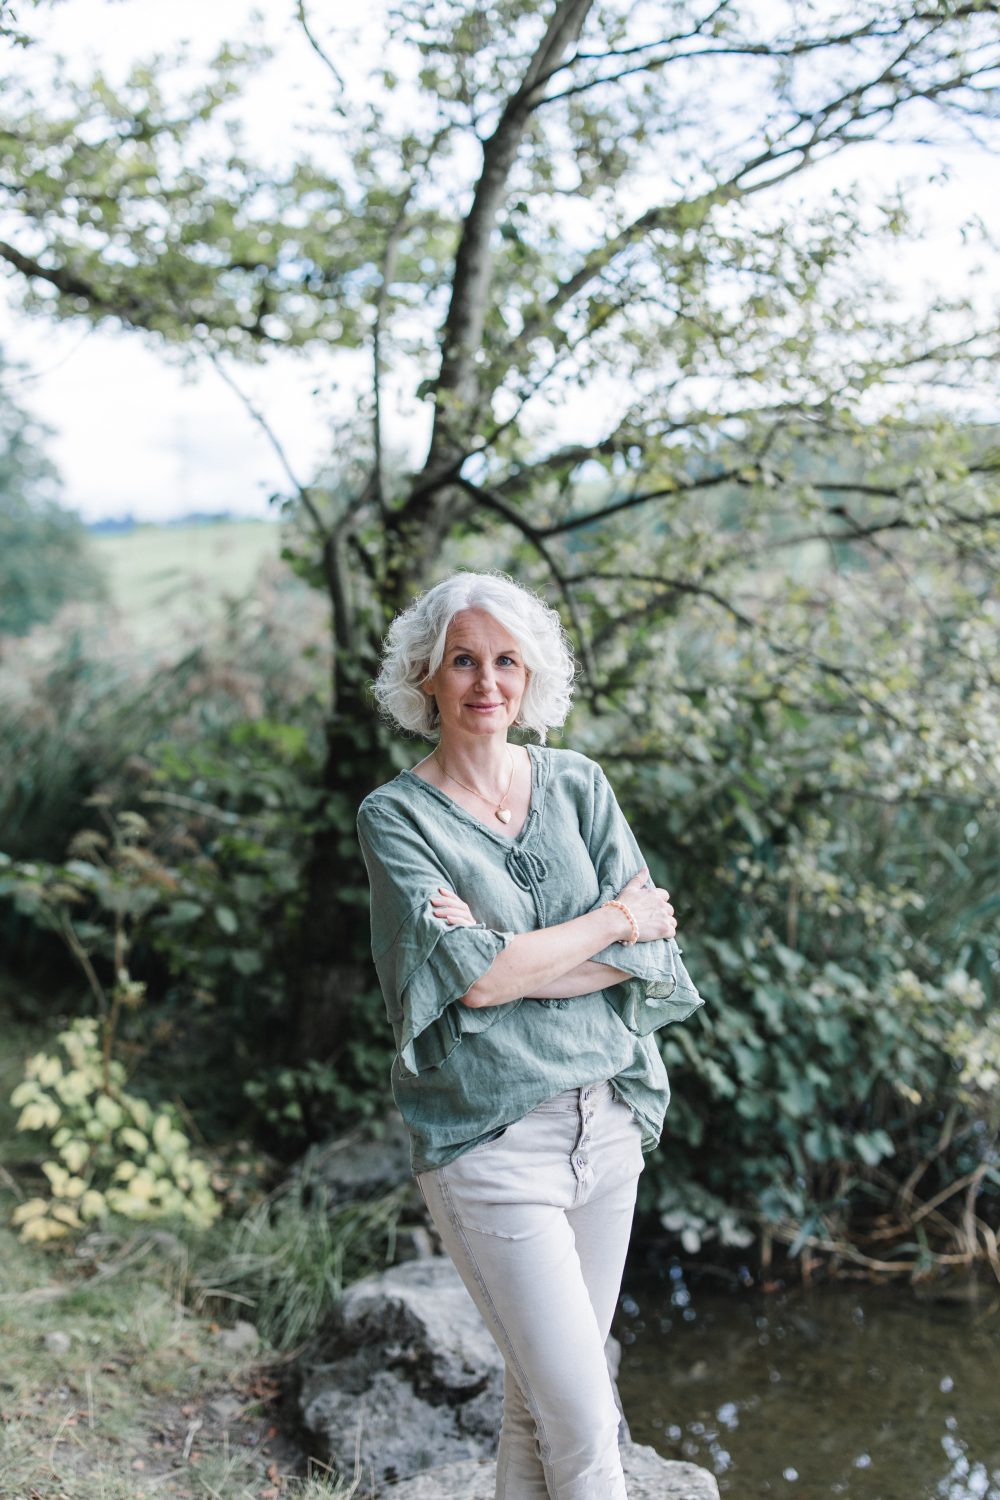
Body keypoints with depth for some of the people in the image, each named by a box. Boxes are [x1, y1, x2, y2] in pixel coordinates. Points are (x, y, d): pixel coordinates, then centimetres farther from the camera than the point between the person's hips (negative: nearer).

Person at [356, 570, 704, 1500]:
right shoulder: (395, 816, -5)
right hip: (491, 1141, -4)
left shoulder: (578, 784, 6)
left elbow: (650, 959, -2)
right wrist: (612, 920, -9)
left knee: (542, 1395, 14)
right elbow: (471, 977, -17)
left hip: (608, 1120, 4)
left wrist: (506, 960, -14)